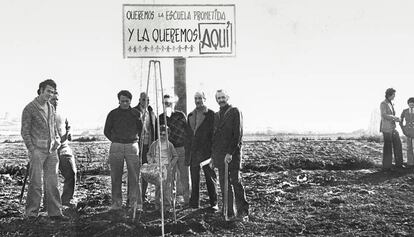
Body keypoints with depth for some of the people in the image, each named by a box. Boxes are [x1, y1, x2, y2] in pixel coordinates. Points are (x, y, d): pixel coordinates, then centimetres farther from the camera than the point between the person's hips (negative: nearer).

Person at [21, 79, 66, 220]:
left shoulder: (51, 108, 14)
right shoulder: (30, 108, -4)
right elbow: (25, 131, -4)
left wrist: (57, 140, 7)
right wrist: (31, 149, -12)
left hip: (51, 151, 5)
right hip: (37, 150, -5)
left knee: (52, 183, 4)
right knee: (35, 183, -2)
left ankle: (55, 212, 7)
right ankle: (31, 213, 7)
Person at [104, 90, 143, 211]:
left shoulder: (136, 113, 7)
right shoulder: (113, 114, 6)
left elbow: (141, 129, 17)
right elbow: (106, 131, 14)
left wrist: (135, 139, 10)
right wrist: (115, 141, 10)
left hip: (132, 146, 0)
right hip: (116, 146, 0)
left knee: (134, 176, -6)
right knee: (116, 176, 0)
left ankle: (136, 202, -3)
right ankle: (116, 202, 6)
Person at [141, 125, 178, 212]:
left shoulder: (170, 145, 5)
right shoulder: (154, 144, 8)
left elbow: (175, 156, 11)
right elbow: (149, 154, 20)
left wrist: (171, 164, -2)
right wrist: (150, 162, 4)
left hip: (167, 167, -1)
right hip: (156, 167, 1)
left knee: (167, 187, -6)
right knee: (158, 186, -3)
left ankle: (167, 206, -1)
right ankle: (157, 205, 6)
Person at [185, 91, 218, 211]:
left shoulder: (211, 114, -2)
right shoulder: (190, 115, 14)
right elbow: (188, 135, 16)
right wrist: (187, 153, 10)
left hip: (206, 151, -5)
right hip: (193, 152, 5)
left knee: (210, 178, 2)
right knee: (194, 179, 8)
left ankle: (214, 203, 9)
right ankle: (194, 203, 15)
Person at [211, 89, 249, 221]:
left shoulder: (235, 112, -2)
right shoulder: (216, 115, 17)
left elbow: (238, 134, -9)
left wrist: (230, 153, -16)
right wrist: (212, 155, 11)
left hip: (233, 154, -6)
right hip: (219, 155, 6)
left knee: (235, 182, -6)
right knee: (224, 185, 4)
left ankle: (243, 212, 2)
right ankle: (229, 213, 8)